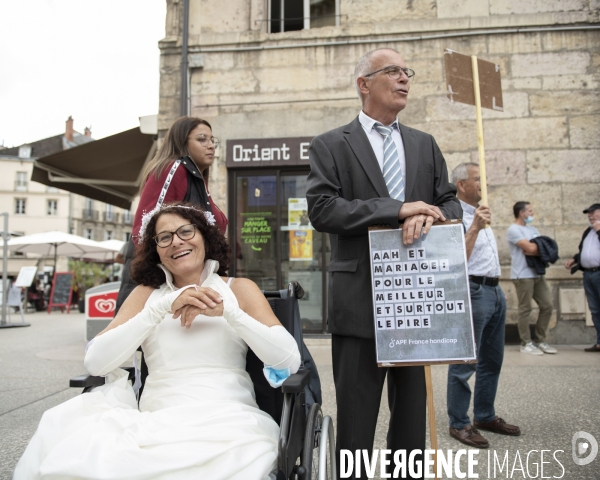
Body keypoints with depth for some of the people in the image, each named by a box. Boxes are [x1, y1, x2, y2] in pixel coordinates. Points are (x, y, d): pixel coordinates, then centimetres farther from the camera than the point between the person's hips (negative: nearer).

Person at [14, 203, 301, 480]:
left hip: (227, 423, -3)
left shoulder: (239, 289, 8)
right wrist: (163, 307, -11)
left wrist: (227, 310, -13)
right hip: (156, 422, 3)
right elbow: (95, 362, -1)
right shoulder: (146, 294, 14)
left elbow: (290, 361, -4)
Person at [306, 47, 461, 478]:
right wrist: (397, 209, -17)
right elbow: (322, 209, -12)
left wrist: (427, 216, -13)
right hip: (360, 298, -4)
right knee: (356, 415, 8)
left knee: (413, 411, 18)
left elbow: (451, 204, 11)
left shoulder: (425, 145, 14)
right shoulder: (331, 146, 1)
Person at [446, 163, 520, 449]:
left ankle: (485, 416, 29)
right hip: (473, 291, -10)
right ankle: (459, 424, 9)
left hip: (495, 291, 10)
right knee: (465, 361, -2)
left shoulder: (480, 213, 17)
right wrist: (474, 228, -28)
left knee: (492, 360, 16)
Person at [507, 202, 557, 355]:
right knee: (525, 309, -2)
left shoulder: (532, 229, 19)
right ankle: (526, 344, 8)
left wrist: (534, 248, -11)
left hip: (538, 273, 8)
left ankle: (540, 341, 20)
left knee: (547, 305, 8)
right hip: (523, 275, -8)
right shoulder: (514, 229, -8)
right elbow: (530, 248, -18)